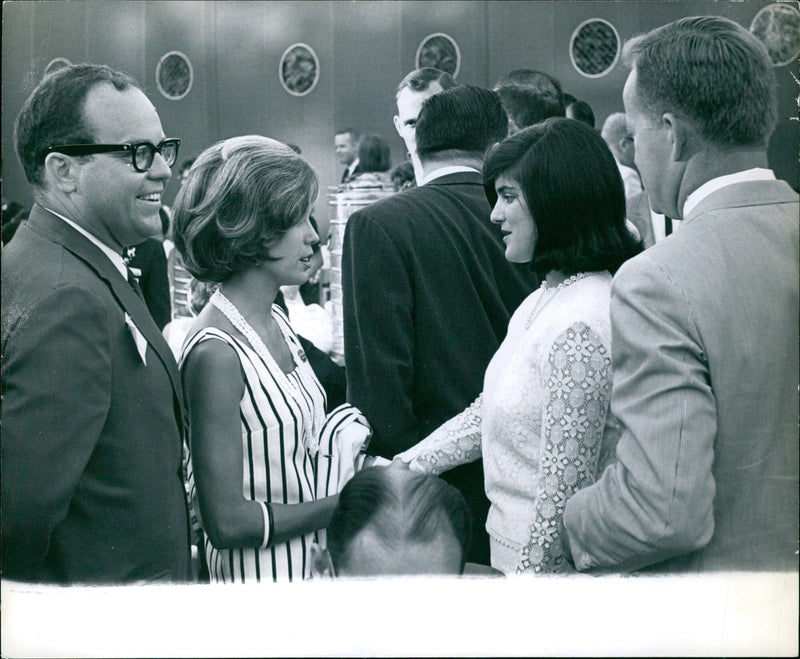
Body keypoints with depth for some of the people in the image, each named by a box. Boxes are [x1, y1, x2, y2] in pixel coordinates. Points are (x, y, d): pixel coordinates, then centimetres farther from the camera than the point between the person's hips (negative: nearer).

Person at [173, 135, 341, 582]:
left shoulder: (277, 322, 4)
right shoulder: (216, 352, -21)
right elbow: (226, 521, -21)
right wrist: (346, 506, -17)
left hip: (313, 559, 8)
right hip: (258, 574, -8)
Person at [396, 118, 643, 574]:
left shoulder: (579, 329, -23)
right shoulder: (546, 300, 9)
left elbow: (565, 491, -22)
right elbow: (489, 412, 15)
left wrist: (529, 572, -16)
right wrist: (402, 468, 12)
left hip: (552, 560, -9)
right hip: (516, 543, 9)